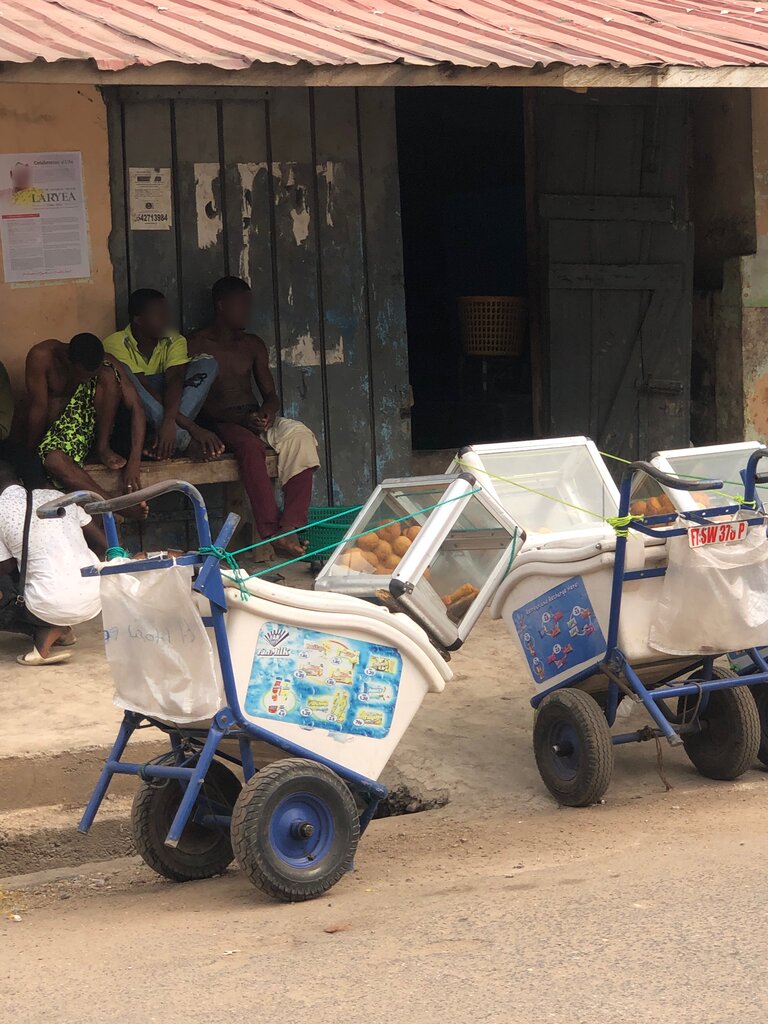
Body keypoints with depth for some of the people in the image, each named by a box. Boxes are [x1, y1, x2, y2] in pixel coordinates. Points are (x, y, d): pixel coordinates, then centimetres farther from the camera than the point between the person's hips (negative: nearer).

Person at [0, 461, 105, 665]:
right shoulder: (57, 496, 14)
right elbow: (103, 544, 16)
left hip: (53, 607, -6)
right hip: (95, 601, 6)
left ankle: (46, 633, -2)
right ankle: (60, 630, 16)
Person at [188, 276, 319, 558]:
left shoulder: (253, 345, 19)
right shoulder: (197, 343, 0)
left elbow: (270, 393, 17)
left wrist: (268, 410, -9)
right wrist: (239, 418, -20)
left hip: (255, 417, 5)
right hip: (220, 422, -5)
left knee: (300, 435, -27)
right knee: (250, 445, -39)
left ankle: (290, 527, -40)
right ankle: (271, 532, -45)